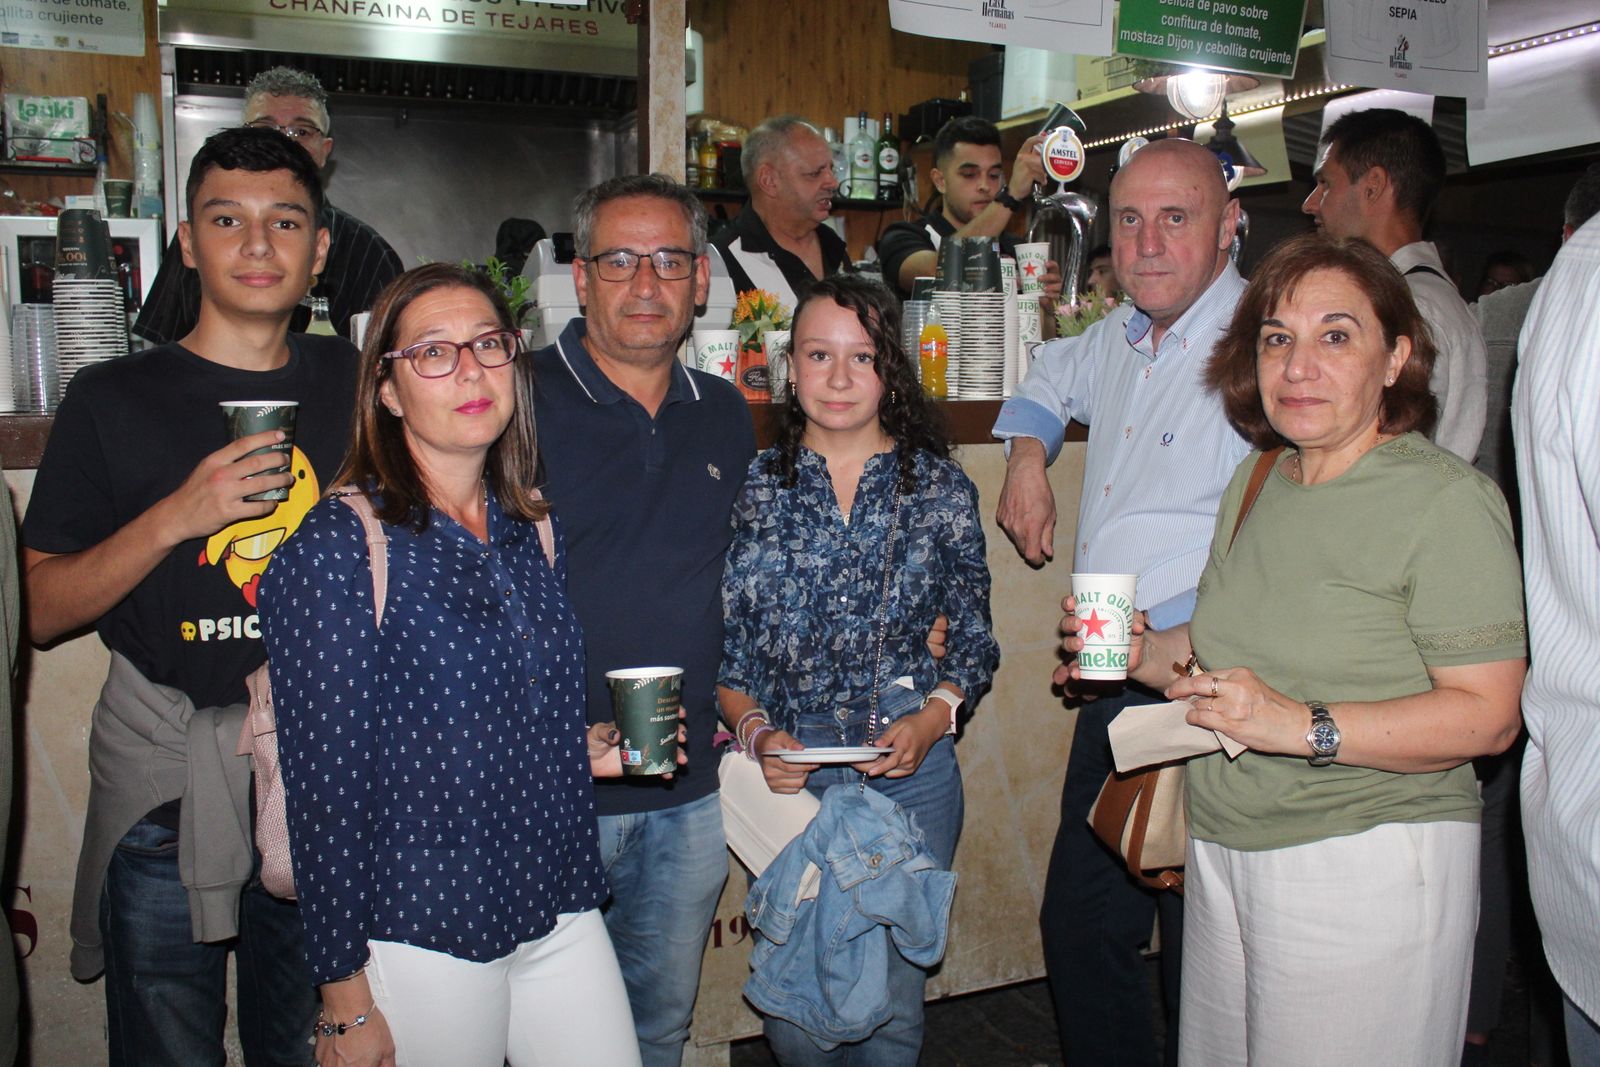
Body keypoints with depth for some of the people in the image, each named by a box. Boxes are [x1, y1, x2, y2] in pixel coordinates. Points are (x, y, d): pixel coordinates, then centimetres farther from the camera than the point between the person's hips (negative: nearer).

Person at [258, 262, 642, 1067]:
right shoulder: (336, 549, -12)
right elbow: (325, 782, -13)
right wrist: (344, 998, -11)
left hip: (562, 917, 5)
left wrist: (599, 750, -1)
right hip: (423, 937, -5)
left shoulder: (535, 534, 5)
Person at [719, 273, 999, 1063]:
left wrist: (931, 720, -11)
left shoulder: (941, 488, 2)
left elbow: (974, 641, 5)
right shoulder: (753, 488, 1)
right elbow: (719, 644, 2)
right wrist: (756, 731, -12)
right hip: (789, 774, 0)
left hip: (911, 770, 0)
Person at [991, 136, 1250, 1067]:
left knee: (1202, 969, 4)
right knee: (1080, 928, 18)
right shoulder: (1121, 338, 12)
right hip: (1113, 686, 8)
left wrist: (1177, 645, -26)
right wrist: (1028, 457, 20)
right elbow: (1055, 375, 37)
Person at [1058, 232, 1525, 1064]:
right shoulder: (1255, 482, 8)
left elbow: (1489, 716, -17)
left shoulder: (1447, 502, -13)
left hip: (1370, 863, -6)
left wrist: (1304, 727, -26)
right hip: (1221, 853, 6)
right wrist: (1149, 654, 0)